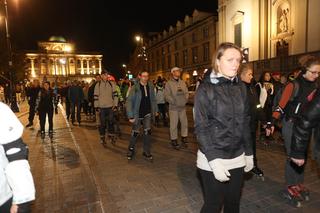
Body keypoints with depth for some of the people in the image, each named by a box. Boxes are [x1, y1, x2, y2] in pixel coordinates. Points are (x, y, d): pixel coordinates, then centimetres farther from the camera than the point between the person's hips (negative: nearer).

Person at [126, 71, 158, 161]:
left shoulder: (150, 86, -1)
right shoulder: (135, 88, -13)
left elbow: (153, 99, 10)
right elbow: (129, 102, -14)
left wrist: (155, 110, 8)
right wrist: (130, 116, -18)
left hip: (148, 114, 3)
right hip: (137, 114, -3)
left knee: (147, 132, 3)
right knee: (135, 133, 8)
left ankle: (147, 152, 16)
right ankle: (131, 150, 29)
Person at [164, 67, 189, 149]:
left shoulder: (182, 82, 9)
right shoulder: (169, 83, -5)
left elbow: (186, 92, 11)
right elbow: (167, 95, -11)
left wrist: (185, 100, -3)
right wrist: (174, 102, -15)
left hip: (183, 107, 5)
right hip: (173, 107, -4)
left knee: (184, 123, 10)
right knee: (174, 125, 1)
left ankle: (184, 137, 27)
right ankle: (174, 140, 15)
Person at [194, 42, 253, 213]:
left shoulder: (241, 87, 5)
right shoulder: (205, 89, -10)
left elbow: (245, 123, 11)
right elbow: (201, 128, -13)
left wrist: (249, 153, 10)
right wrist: (214, 161, -18)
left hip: (237, 158, 5)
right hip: (213, 160, -4)